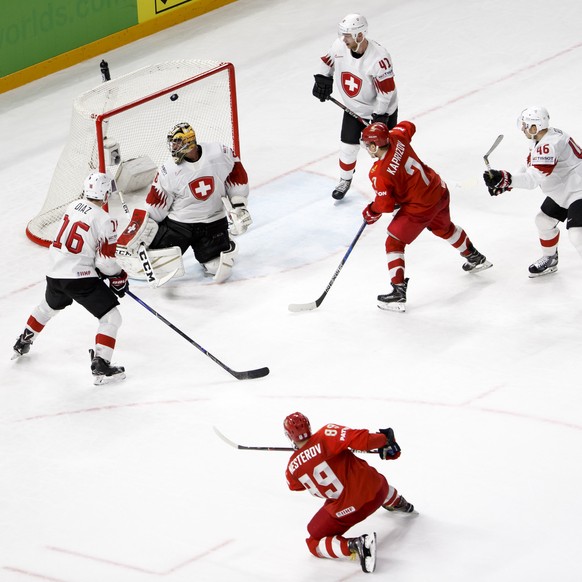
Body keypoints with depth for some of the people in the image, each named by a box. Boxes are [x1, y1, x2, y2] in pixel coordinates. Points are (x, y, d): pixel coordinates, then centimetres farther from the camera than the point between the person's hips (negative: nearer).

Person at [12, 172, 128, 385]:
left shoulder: (73, 206, 6)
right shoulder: (104, 220, -14)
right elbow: (106, 260, -14)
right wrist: (118, 277, 6)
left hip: (56, 273, 8)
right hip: (81, 277, -8)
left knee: (48, 306, 35)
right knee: (111, 317, -2)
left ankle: (22, 343, 51)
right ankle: (100, 366, -13)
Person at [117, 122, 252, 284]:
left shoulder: (220, 154, -14)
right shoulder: (169, 170, -13)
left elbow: (238, 177, 0)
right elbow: (154, 206, -6)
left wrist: (238, 208, -1)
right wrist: (142, 228, -10)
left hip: (213, 220, 0)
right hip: (178, 221, 0)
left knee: (217, 267, -8)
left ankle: (225, 248, 25)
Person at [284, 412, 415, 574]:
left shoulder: (293, 467, -6)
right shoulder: (326, 436, -17)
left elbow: (295, 485, 17)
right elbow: (359, 438, -26)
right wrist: (384, 439, -7)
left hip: (347, 507, -2)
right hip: (376, 489, 2)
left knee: (315, 542, 13)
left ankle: (355, 546, -12)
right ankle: (399, 504, 67)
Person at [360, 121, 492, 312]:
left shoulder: (379, 174, -27)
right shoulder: (397, 138, -10)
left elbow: (385, 204, -19)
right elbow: (408, 126, 13)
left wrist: (371, 212, 1)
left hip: (419, 208, -8)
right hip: (439, 191, 8)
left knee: (394, 243, 4)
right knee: (443, 228, 35)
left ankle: (398, 292, -2)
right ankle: (475, 258, 56)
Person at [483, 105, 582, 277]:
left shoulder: (549, 144, -29)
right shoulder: (539, 141, 5)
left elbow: (534, 178, -34)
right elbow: (530, 169, 12)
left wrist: (504, 178, -38)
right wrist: (503, 183, 3)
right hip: (562, 191, 11)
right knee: (544, 220, 21)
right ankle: (550, 260, 41)